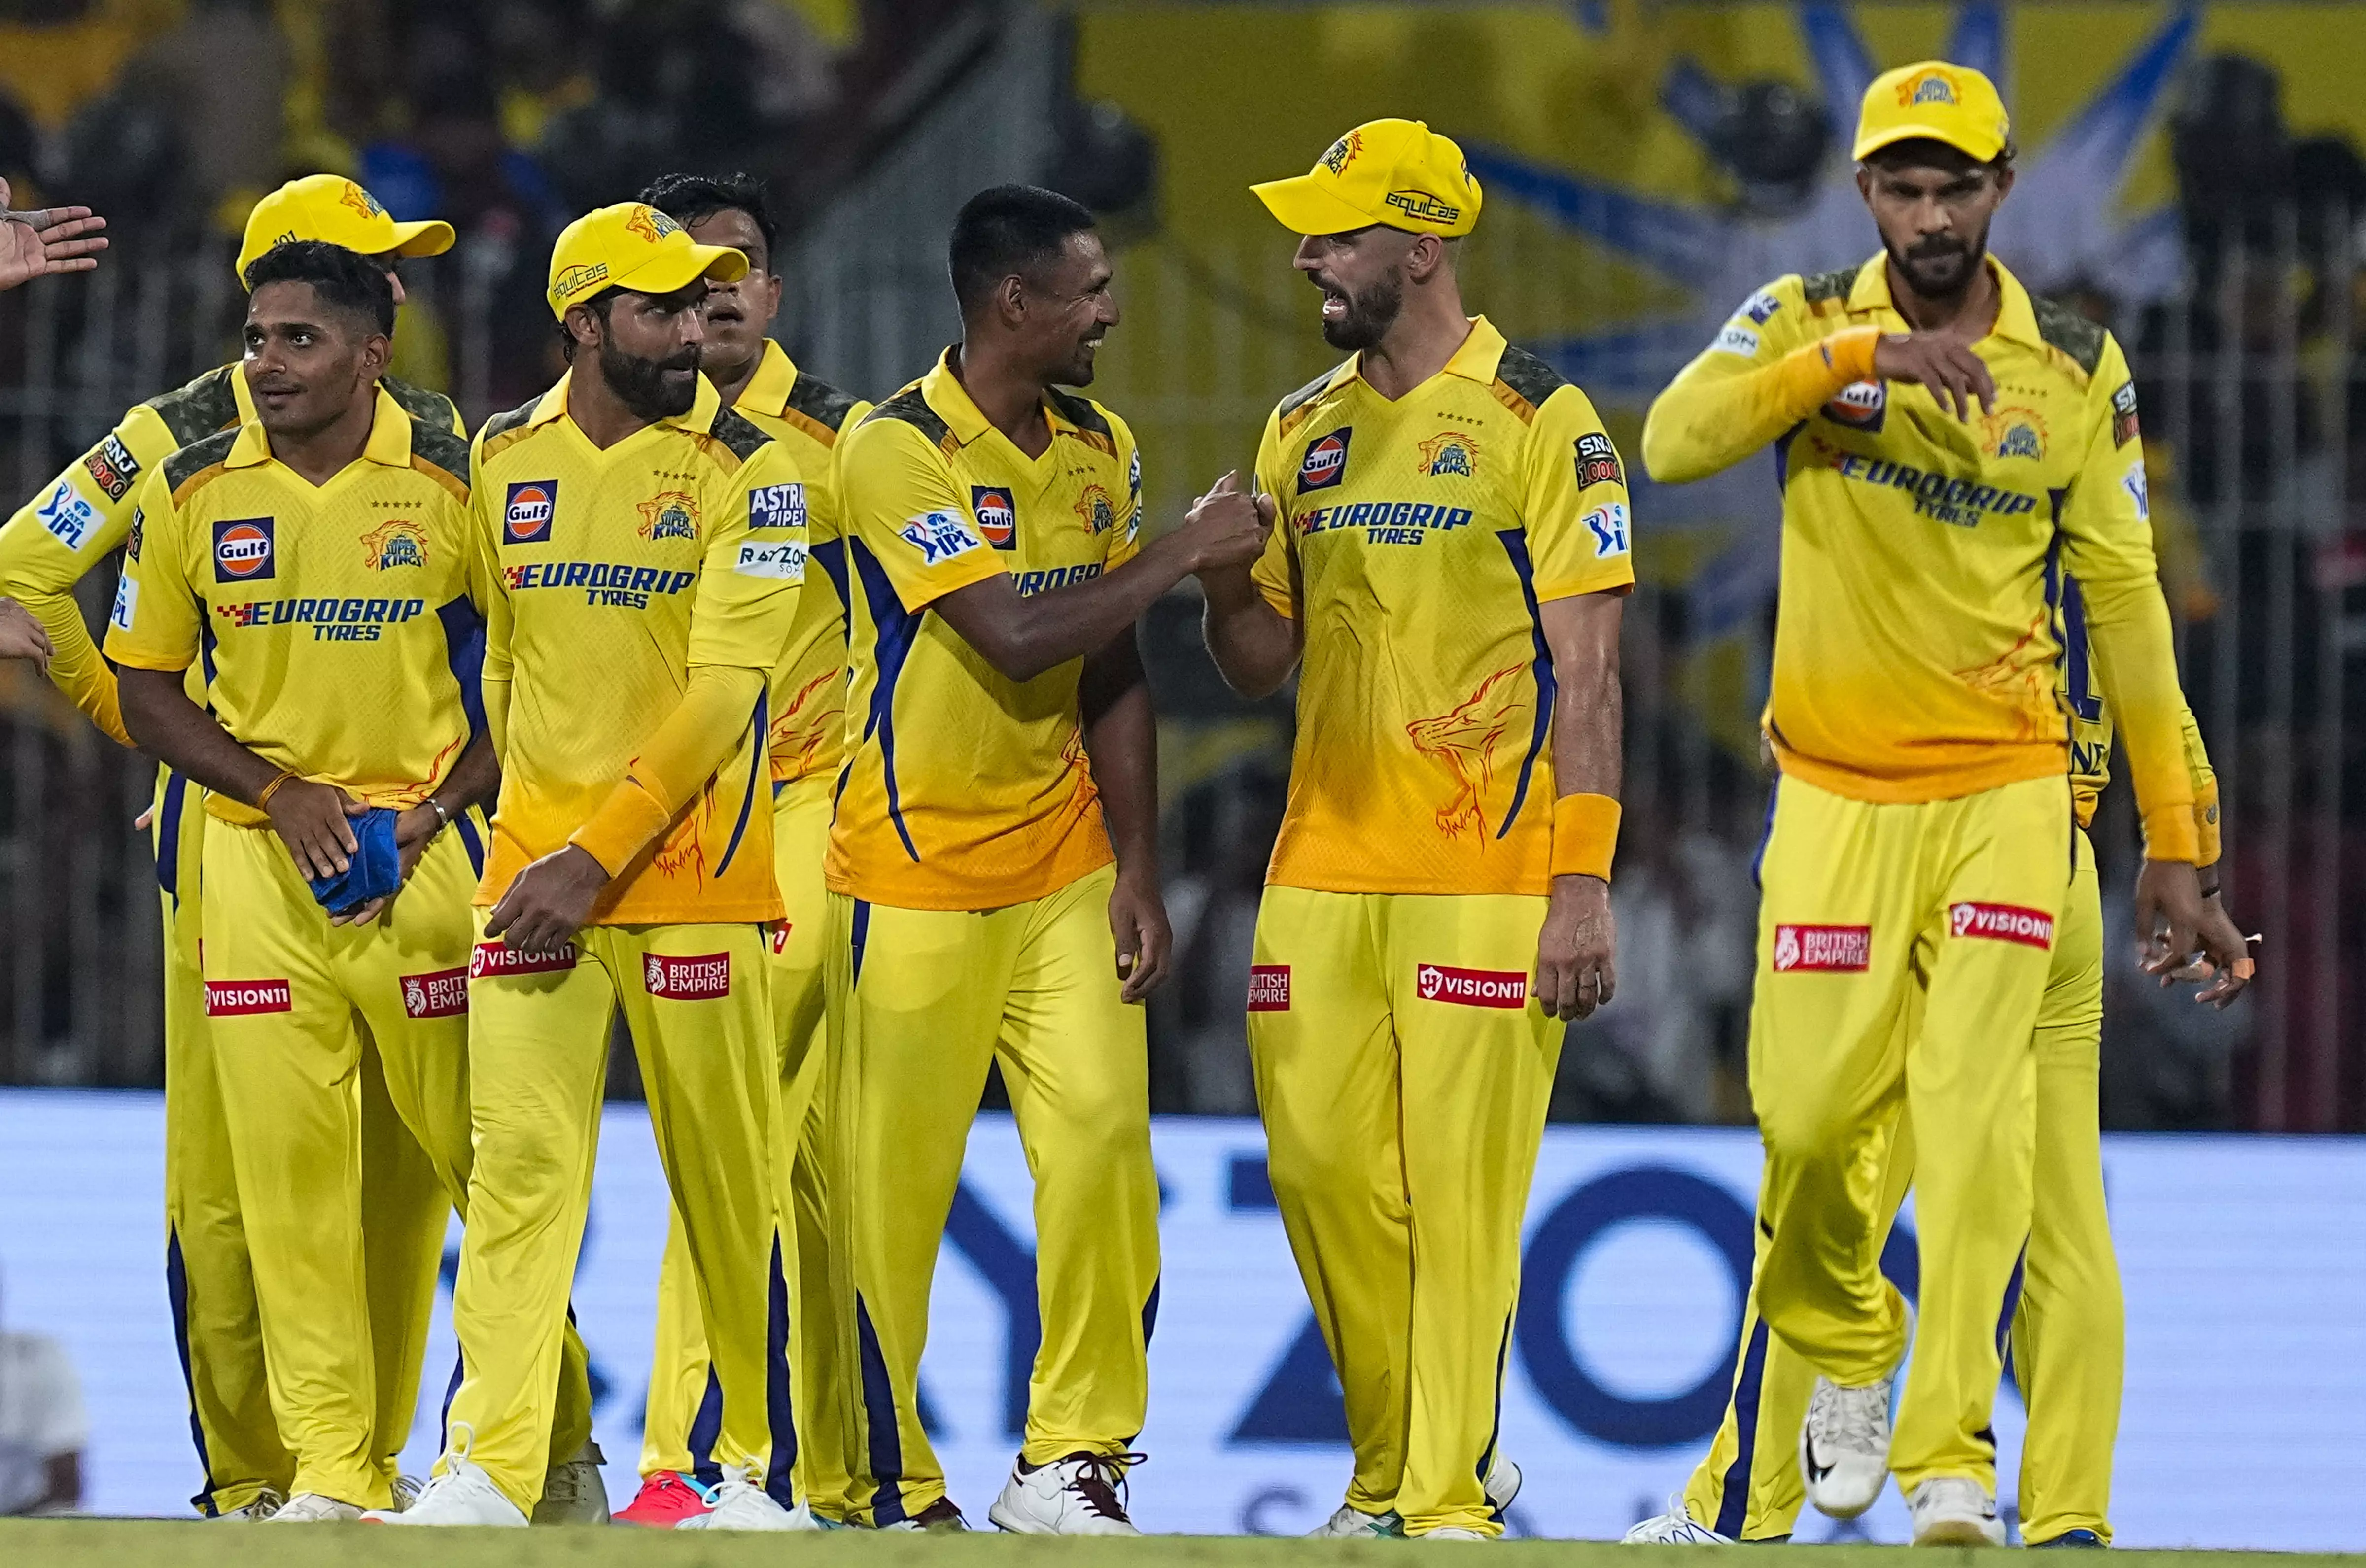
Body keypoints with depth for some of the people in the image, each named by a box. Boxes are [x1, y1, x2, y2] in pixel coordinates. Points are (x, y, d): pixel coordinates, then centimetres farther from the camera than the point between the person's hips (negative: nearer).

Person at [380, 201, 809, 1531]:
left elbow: (722, 695, -11)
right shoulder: (507, 461, 9)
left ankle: (754, 1466, 14)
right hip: (535, 864, 3)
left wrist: (597, 856, -16)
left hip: (688, 867, -3)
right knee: (519, 1156, -6)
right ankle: (490, 1471, -9)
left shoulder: (744, 471, -4)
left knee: (727, 1177, 2)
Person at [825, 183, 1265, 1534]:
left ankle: (1073, 1460, -2)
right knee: (895, 1184, -2)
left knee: (1103, 1140, -9)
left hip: (1064, 870, 5)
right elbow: (1019, 638, -22)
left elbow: (1116, 675, 10)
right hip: (915, 874, -5)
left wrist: (1141, 872, 5)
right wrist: (1179, 553, -14)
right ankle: (898, 1488, 9)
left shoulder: (1101, 450, 8)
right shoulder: (898, 453, -13)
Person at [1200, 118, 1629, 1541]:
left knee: (1462, 1184, -8)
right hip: (1325, 867, 6)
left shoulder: (1540, 423, -4)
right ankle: (1395, 1473, 18)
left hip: (1486, 873, -6)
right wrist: (1226, 579, -4)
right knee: (1322, 1167, 3)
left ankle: (1455, 1502, -3)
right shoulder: (1304, 433, 14)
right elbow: (1261, 666, 19)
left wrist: (1584, 886, -14)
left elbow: (1586, 674, -7)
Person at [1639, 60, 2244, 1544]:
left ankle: (1950, 1456, -9)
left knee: (1973, 1114, -11)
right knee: (1812, 1114, -2)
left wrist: (2174, 844, 3)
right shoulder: (1807, 322, 0)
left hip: (2006, 792, 0)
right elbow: (1676, 441, -19)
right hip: (1838, 794, 1)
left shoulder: (2077, 369, 2)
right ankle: (1848, 1354, 28)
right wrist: (1858, 356, -28)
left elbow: (2127, 603, 5)